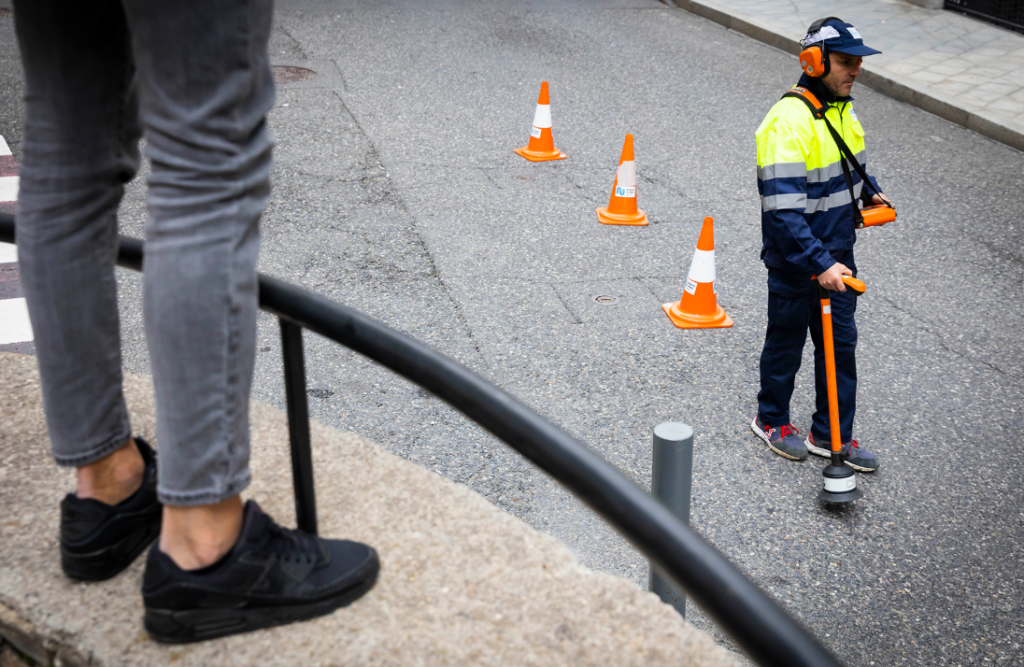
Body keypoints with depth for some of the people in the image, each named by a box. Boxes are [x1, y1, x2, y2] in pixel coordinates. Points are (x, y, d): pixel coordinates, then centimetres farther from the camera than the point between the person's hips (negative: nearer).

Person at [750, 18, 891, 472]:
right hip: (795, 261, -8)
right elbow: (784, 210, -30)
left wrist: (868, 191, 10)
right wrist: (819, 263, -34)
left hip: (837, 254, 8)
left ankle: (832, 435, 25)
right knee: (787, 342, 11)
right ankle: (771, 420, 34)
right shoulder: (789, 122, -26)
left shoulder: (840, 108, 4)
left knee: (841, 342, 12)